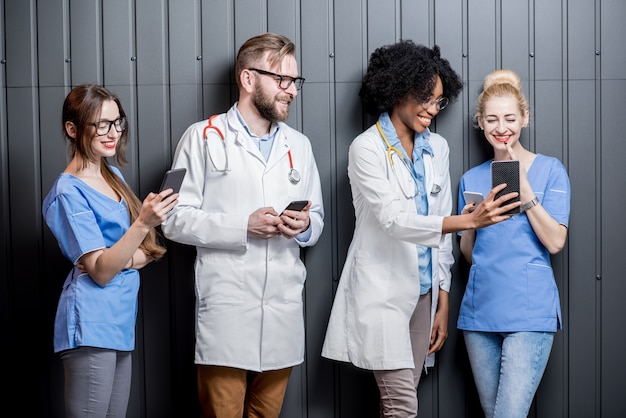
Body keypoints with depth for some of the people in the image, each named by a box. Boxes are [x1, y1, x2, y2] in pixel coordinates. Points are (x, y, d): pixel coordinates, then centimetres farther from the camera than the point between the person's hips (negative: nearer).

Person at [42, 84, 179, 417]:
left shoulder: (113, 175, 13)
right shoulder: (69, 191, -11)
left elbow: (147, 251, 14)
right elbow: (101, 272, -17)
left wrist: (127, 259, -9)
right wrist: (143, 223, -28)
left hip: (120, 323, 8)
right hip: (91, 326, -8)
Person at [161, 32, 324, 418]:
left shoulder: (299, 146, 16)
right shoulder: (205, 137, 1)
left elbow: (317, 219, 19)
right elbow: (176, 219, -5)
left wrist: (305, 226, -5)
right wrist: (243, 226, -16)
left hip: (285, 311, 5)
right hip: (226, 310, -4)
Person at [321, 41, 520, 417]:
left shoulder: (437, 148, 8)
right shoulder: (368, 148, -10)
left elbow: (441, 227, 11)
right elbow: (394, 220, -21)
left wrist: (443, 303, 9)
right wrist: (469, 221, -33)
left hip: (423, 292, 5)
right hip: (383, 290, -5)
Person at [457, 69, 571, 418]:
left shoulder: (550, 170, 1)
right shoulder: (472, 179, 13)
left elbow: (555, 243, -8)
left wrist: (523, 187, -15)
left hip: (529, 312, -4)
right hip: (480, 310, 5)